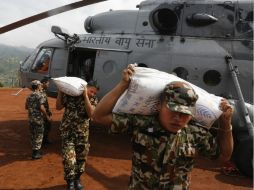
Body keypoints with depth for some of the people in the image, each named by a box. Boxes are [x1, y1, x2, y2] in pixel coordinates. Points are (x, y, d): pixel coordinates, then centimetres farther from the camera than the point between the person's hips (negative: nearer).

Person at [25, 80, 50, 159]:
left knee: (33, 135, 17)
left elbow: (26, 107, 16)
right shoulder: (39, 96, -15)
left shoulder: (29, 96, 9)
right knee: (38, 135, 1)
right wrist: (46, 116, -11)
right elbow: (42, 108, -22)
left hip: (31, 118, 8)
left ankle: (34, 150, 27)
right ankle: (36, 153, 5)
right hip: (38, 118, -8)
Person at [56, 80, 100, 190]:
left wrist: (85, 96, -23)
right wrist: (60, 91, -12)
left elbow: (90, 113, -20)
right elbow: (58, 107, -2)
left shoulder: (93, 100, -3)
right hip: (68, 131, -2)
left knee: (81, 157, 11)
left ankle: (77, 179, 35)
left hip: (82, 133, 2)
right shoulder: (70, 94, -5)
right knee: (69, 158, -7)